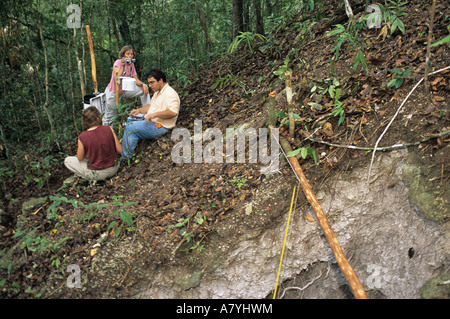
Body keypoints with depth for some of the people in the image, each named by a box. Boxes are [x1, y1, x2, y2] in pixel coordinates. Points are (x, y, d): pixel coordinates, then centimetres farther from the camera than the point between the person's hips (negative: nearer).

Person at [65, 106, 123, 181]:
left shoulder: (82, 137, -20)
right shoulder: (109, 129, -15)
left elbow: (80, 158, -4)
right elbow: (120, 150, -8)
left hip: (97, 173, -4)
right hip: (114, 169, 4)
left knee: (67, 160, 17)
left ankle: (93, 180, 9)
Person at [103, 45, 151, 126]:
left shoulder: (131, 64, -2)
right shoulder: (118, 62, -21)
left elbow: (136, 80, -2)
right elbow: (116, 79, -34)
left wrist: (142, 84, -23)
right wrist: (122, 66, -39)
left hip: (125, 90, 6)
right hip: (113, 92, -5)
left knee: (144, 89, -8)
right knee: (109, 118, 3)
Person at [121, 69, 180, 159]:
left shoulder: (170, 93, -18)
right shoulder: (157, 92, 17)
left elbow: (173, 112, -31)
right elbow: (151, 106, 27)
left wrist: (154, 114, -31)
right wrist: (139, 110, 9)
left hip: (160, 127, -11)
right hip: (151, 121, 11)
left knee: (130, 128, -19)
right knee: (130, 119, 15)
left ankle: (126, 157, -10)